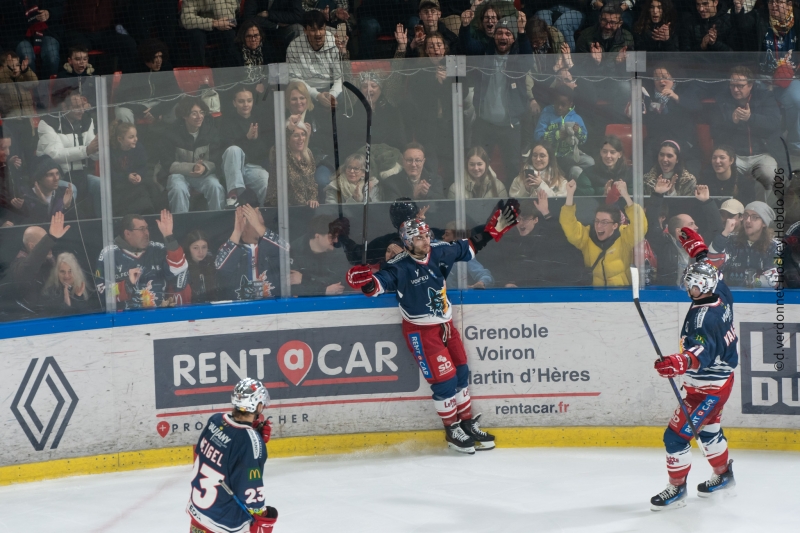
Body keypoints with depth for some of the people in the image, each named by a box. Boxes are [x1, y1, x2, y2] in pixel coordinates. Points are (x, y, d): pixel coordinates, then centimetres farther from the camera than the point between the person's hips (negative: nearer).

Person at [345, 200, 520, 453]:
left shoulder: (439, 252, -5)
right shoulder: (400, 267, -20)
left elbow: (468, 247, 9)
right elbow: (380, 281, -28)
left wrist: (493, 231, 8)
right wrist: (365, 281, -50)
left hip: (445, 325, 6)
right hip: (421, 331, -6)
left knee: (461, 373, 12)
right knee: (443, 379, -5)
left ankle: (468, 423, 26)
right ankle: (452, 430, 12)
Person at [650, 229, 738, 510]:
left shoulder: (703, 317, -31)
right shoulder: (721, 295, -5)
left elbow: (702, 351, -47)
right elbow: (709, 271, 18)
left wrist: (679, 363, -64)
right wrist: (697, 247, 19)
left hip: (708, 389, -10)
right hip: (721, 378, 10)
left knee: (676, 434, -6)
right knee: (708, 429, 28)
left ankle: (676, 490, 4)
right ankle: (724, 475, 46)